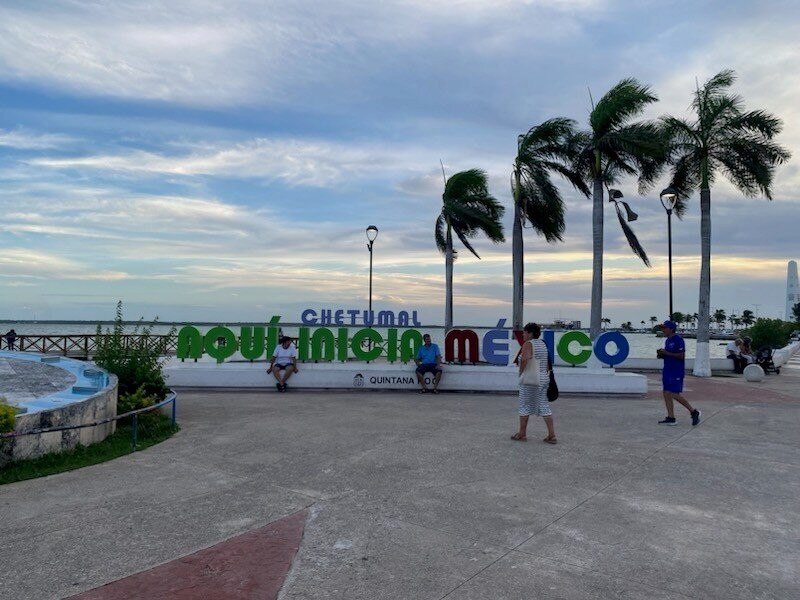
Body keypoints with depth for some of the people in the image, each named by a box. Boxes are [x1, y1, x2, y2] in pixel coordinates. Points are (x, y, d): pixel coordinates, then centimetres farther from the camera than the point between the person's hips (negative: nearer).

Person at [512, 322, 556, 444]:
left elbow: (524, 359, -28)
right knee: (544, 406, 8)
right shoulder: (543, 344, 12)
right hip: (544, 379, 7)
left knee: (525, 406, 5)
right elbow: (548, 363, 16)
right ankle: (552, 435, 5)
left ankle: (522, 434, 14)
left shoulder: (528, 344, -13)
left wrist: (521, 372, -15)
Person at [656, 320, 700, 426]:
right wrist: (661, 355, 5)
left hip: (676, 371, -9)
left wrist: (667, 353, -18)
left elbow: (681, 355, -18)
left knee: (675, 394, -10)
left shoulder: (678, 340, -12)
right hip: (667, 370, 9)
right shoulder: (668, 340, 16)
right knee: (666, 394, 6)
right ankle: (671, 418, 10)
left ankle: (694, 412, 7)